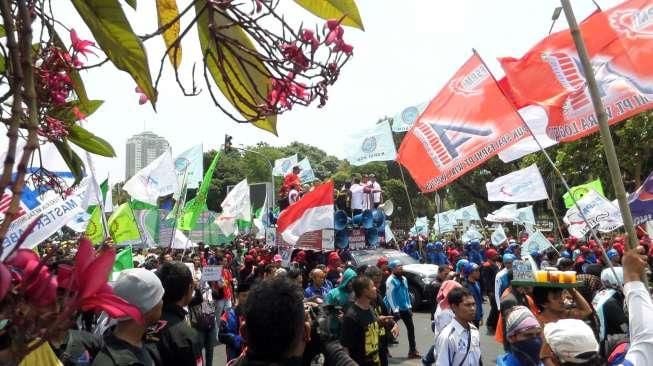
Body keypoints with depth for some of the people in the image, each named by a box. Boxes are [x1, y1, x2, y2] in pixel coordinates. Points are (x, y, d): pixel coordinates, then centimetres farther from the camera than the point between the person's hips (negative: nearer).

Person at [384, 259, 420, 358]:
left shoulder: (404, 279, 9)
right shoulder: (390, 280, -14)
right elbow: (390, 296, -17)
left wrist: (409, 306, 11)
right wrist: (395, 310, -19)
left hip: (405, 308, 7)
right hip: (396, 309, -7)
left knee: (411, 328, 7)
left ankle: (412, 351, 16)